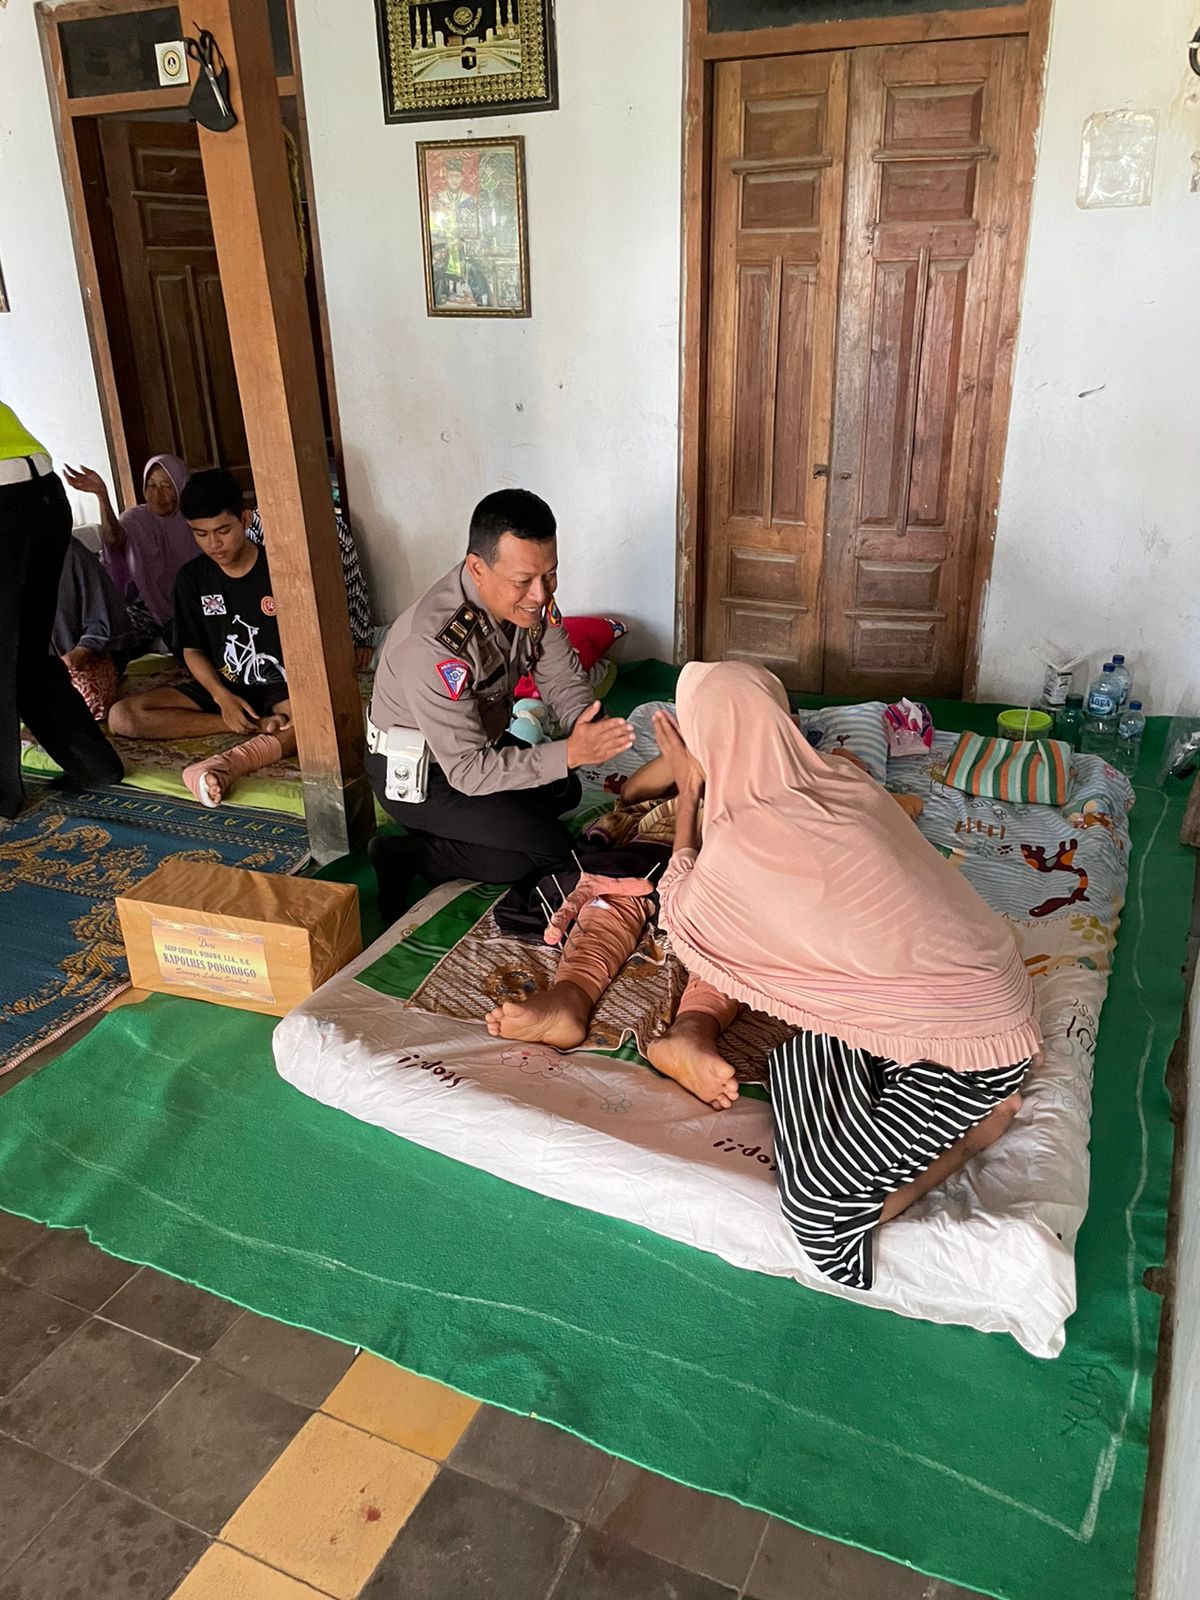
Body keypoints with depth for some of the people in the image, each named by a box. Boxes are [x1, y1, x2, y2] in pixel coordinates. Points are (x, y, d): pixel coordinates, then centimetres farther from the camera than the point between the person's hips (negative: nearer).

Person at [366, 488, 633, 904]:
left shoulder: (529, 595, -15)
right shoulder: (434, 644, -38)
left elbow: (562, 679, -6)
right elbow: (468, 770, -33)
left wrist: (586, 728, -27)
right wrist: (568, 754, -41)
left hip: (477, 740, 8)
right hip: (416, 773, -8)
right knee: (550, 848, -11)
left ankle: (445, 832, 10)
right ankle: (408, 855, -3)